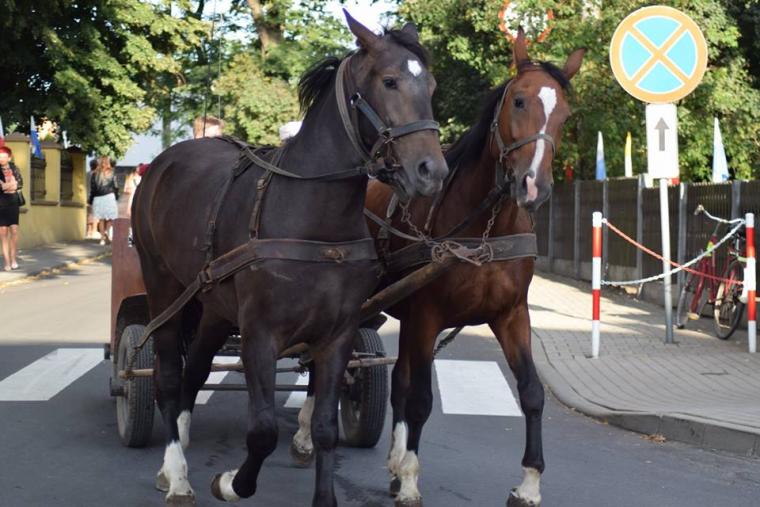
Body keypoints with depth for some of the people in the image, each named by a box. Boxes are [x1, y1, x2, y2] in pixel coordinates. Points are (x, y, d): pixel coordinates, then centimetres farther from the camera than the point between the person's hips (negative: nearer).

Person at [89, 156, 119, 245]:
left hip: (98, 198, 2)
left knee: (101, 219, 6)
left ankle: (102, 237, 3)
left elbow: (92, 188, 5)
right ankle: (106, 231, -16)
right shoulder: (111, 173, -1)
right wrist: (116, 196, 12)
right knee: (111, 217, 6)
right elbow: (115, 187, 0)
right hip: (109, 197, -2)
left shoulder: (94, 174, 4)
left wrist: (91, 200, 10)